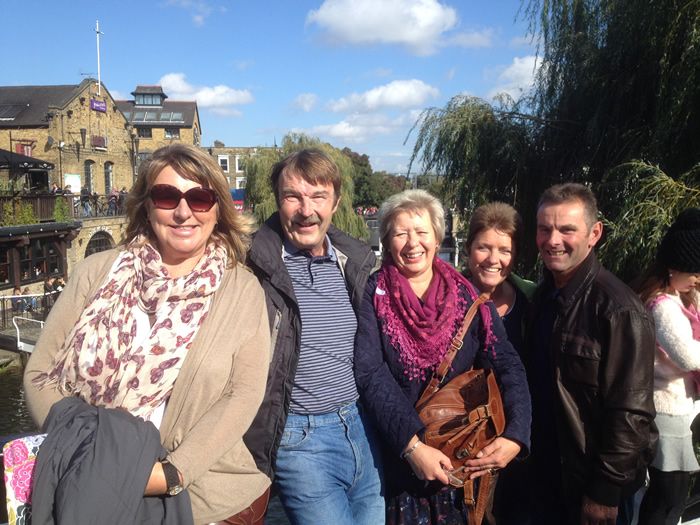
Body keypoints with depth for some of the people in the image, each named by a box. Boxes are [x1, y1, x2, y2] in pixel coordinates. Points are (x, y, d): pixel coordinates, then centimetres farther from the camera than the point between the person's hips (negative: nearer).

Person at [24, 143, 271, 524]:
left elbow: (244, 393, -6)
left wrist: (173, 472, -15)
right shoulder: (97, 272, 3)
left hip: (199, 488, -1)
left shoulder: (243, 290, 0)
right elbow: (41, 371, 4)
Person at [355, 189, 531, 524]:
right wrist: (411, 445, -25)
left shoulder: (467, 295, -1)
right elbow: (370, 374, -16)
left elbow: (507, 365, -7)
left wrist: (515, 435, -22)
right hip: (396, 456, -2)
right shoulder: (375, 294, -7)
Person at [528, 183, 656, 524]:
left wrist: (605, 494, -16)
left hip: (592, 483, -6)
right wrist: (525, 449, 9)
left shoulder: (619, 309, -20)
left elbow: (631, 413, -19)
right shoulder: (543, 295, 2)